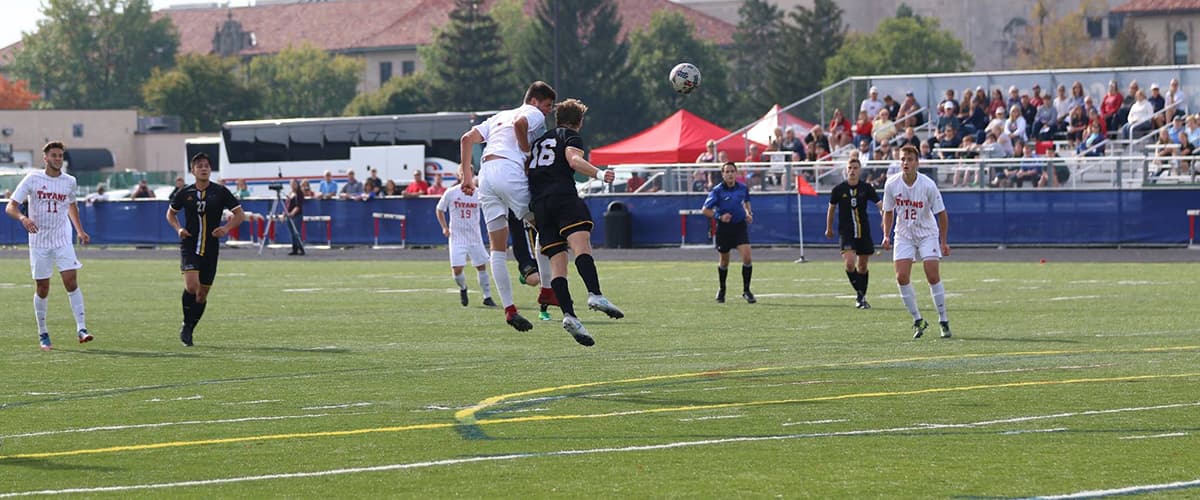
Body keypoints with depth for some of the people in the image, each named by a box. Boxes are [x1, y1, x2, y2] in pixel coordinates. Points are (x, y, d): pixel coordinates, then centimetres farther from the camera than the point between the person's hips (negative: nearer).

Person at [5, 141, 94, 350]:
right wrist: (23, 218, -28)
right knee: (42, 288, 3)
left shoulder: (69, 181, 4)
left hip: (62, 240, 1)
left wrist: (80, 231, 17)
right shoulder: (32, 179, -5)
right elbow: (10, 207, -8)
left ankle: (81, 329, -14)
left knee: (71, 280, -14)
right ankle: (42, 334, 17)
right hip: (39, 241, -1)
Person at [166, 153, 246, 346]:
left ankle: (189, 330, 24)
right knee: (191, 285, -22)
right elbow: (170, 213, 18)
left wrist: (226, 228, -13)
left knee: (202, 293, 7)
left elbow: (240, 214, 4)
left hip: (211, 249, 2)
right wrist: (178, 229, -2)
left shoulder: (220, 192, -1)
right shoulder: (185, 193, 1)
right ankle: (186, 325, -4)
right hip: (189, 246, -2)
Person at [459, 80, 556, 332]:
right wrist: (527, 152, -4)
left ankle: (509, 308, 3)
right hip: (510, 170, -7)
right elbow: (519, 123, -16)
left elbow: (467, 138, 23)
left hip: (486, 174, 7)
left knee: (498, 249, 6)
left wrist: (466, 172, 18)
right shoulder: (534, 114, 9)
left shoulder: (500, 116, 31)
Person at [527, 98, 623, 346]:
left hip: (538, 204, 6)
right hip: (563, 196, -6)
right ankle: (595, 295, -46)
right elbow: (574, 160, -10)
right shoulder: (571, 137, 10)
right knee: (581, 245, -23)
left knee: (557, 262, 0)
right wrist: (598, 174, -24)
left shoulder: (541, 139, 28)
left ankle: (569, 314, -17)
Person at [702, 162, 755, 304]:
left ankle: (746, 291, -2)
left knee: (747, 257, -15)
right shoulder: (717, 191, -12)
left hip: (740, 226, 2)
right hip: (724, 228, -2)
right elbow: (706, 210, -8)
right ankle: (721, 290, 35)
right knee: (724, 261, 12)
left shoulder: (742, 188, -1)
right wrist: (719, 216, -22)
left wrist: (749, 213, 4)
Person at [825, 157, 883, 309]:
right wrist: (829, 228, 19)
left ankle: (862, 297, 27)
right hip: (846, 232, -2)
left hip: (863, 232, 2)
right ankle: (859, 294, -6)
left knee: (862, 266, 11)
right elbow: (831, 208, 12)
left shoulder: (866, 188, -2)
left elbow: (879, 203, -12)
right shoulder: (839, 189, -3)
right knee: (850, 263, -20)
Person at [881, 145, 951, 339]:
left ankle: (943, 321, 3)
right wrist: (886, 236, -4)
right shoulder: (892, 184, -9)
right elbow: (888, 212, 6)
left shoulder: (928, 185, -17)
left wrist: (943, 242, -6)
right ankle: (917, 321, 3)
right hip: (904, 235, 2)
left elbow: (941, 214, -7)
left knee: (933, 276, -11)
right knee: (901, 277, -11)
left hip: (927, 234, -2)